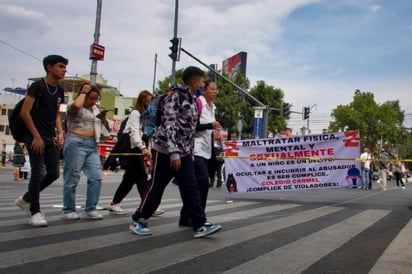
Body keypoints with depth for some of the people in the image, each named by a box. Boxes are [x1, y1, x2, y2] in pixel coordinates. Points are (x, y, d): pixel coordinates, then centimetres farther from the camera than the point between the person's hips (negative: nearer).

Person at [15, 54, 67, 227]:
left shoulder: (60, 91, 12)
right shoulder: (38, 86, -8)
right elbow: (24, 112, -13)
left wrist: (60, 133, 4)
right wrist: (36, 136, -14)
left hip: (51, 138, 7)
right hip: (35, 137, -7)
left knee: (54, 173, 5)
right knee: (38, 172, -8)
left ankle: (25, 199, 24)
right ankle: (35, 212, 3)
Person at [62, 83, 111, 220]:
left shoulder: (94, 109, 21)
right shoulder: (73, 107, 0)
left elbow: (106, 128, 25)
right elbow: (76, 105, -28)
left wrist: (103, 119, 3)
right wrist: (83, 92, -11)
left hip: (92, 145, 7)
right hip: (76, 143, -7)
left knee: (96, 177, -2)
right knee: (72, 179, -2)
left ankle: (91, 208, 7)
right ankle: (68, 210, 8)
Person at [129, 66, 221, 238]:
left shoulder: (192, 101, 14)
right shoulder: (175, 97, -12)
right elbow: (169, 125, -20)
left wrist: (190, 152, 17)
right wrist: (173, 153, -24)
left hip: (184, 153, 8)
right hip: (166, 150, -8)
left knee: (191, 189, 1)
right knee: (156, 187, 2)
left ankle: (200, 226, 2)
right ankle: (138, 221, 18)